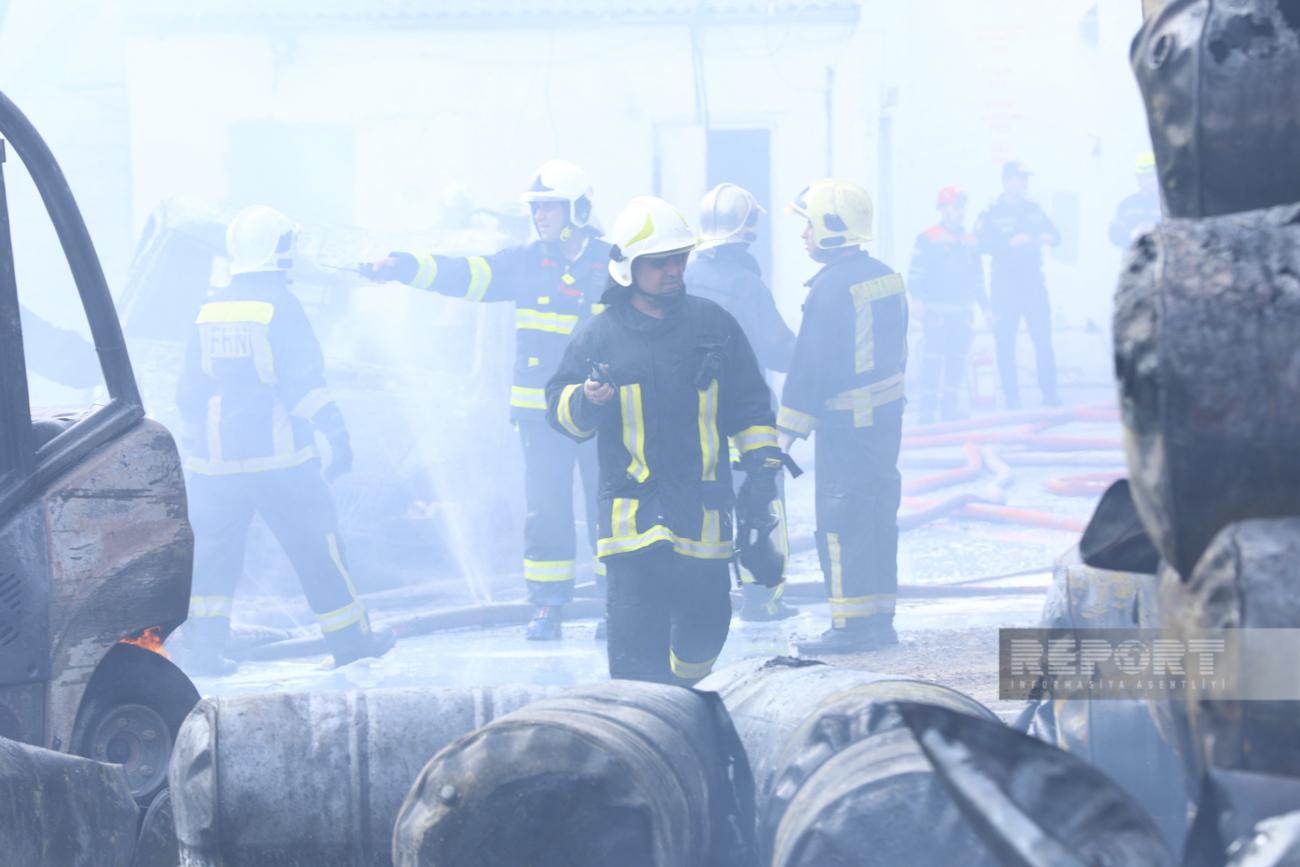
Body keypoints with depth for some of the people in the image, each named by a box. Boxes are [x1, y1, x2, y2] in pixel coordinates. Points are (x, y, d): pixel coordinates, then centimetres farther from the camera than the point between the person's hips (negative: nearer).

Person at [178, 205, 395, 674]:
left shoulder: (210, 310, 7)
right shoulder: (279, 305, -10)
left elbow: (190, 387, 13)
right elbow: (305, 381, -14)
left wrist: (192, 442, 24)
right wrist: (337, 433, -11)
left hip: (216, 460, 5)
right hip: (278, 457, -5)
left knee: (214, 549, 12)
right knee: (316, 546, 5)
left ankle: (205, 647, 4)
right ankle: (350, 639, 12)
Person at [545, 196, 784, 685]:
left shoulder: (712, 325, 8)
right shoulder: (598, 338, 2)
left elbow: (749, 404, 13)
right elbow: (559, 406, 6)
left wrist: (762, 469, 6)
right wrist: (586, 402, -17)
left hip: (703, 509, 2)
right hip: (634, 509, -2)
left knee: (707, 618, 8)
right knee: (636, 631, -10)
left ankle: (680, 695, 34)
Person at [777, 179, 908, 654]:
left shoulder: (831, 288, -18)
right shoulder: (886, 277, 9)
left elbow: (810, 364, -18)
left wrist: (787, 428, -13)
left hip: (844, 422, -9)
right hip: (887, 415, 9)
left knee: (840, 523, -3)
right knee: (878, 515, 14)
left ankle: (850, 625, -3)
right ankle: (880, 619, 19)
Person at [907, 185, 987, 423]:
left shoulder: (970, 242, 15)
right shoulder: (928, 238, -3)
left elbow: (976, 277, 22)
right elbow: (916, 272, -8)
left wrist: (984, 305, 21)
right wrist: (916, 298, -18)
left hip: (961, 311, 6)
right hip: (936, 310, -6)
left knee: (957, 360, 7)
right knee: (933, 358, -8)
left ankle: (951, 408, 14)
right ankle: (927, 410, -5)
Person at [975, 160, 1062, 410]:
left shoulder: (1033, 210, 13)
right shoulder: (991, 214, -2)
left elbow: (1054, 235, 16)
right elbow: (982, 243, -15)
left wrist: (1048, 237, -8)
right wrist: (1012, 242, -25)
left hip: (1034, 283, 4)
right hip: (1005, 285, -4)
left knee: (1043, 338, -2)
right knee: (1005, 342, -1)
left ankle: (1050, 393, 3)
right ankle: (1011, 396, 5)